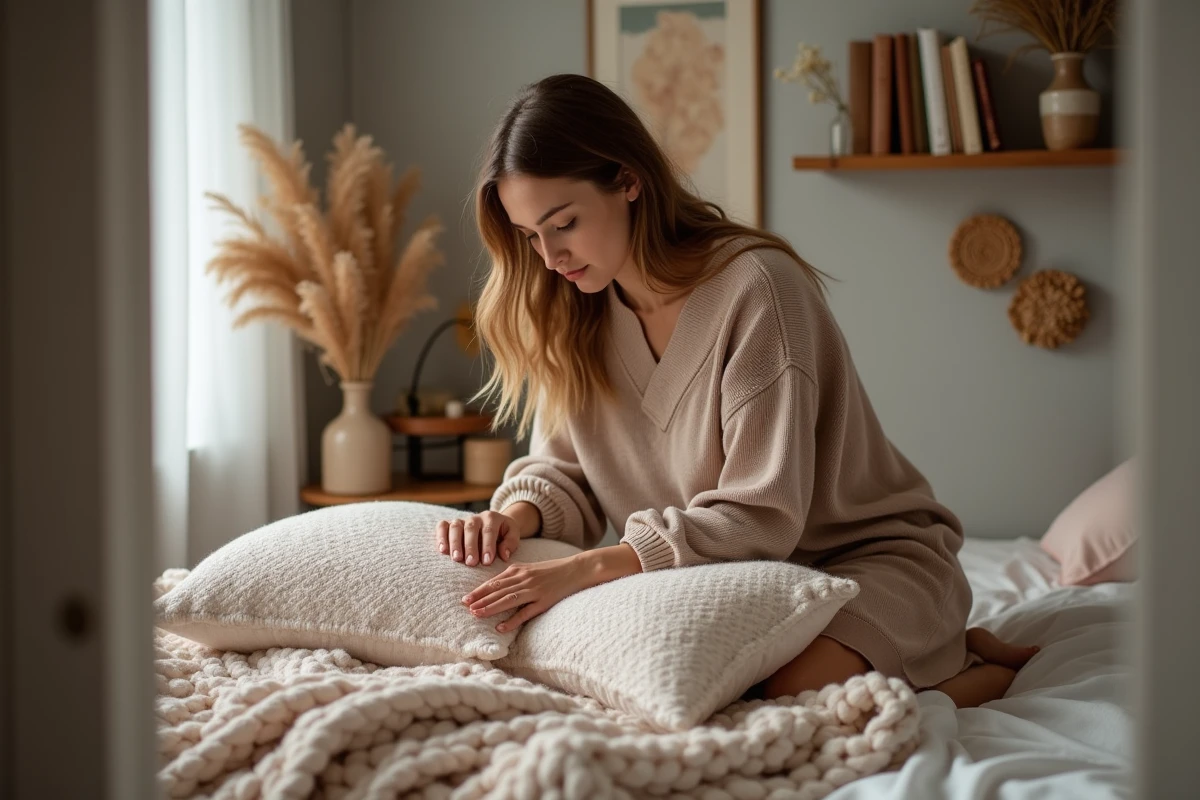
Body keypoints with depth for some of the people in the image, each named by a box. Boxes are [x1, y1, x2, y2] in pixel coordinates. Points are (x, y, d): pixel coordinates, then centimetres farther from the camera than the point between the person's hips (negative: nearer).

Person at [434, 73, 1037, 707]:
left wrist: (589, 567, -31)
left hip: (868, 556, -8)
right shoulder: (575, 314, 1)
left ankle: (974, 664, 0)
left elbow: (760, 515, -24)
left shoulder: (757, 286, -22)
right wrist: (517, 515, -19)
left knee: (792, 695, -34)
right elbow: (564, 469, 5)